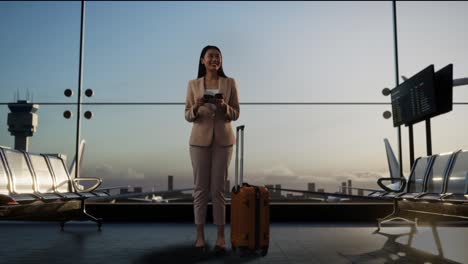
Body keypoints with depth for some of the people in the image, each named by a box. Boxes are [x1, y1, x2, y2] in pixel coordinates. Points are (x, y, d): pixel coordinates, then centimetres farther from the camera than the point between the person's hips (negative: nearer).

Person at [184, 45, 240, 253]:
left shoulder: (230, 83, 3)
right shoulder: (193, 84, 4)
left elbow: (235, 114, 4)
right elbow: (188, 116, 3)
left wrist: (224, 106, -17)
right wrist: (196, 107, -18)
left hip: (223, 140, 0)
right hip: (200, 140, 0)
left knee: (218, 188, 1)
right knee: (200, 188, 3)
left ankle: (221, 236, 11)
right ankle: (200, 235, 14)